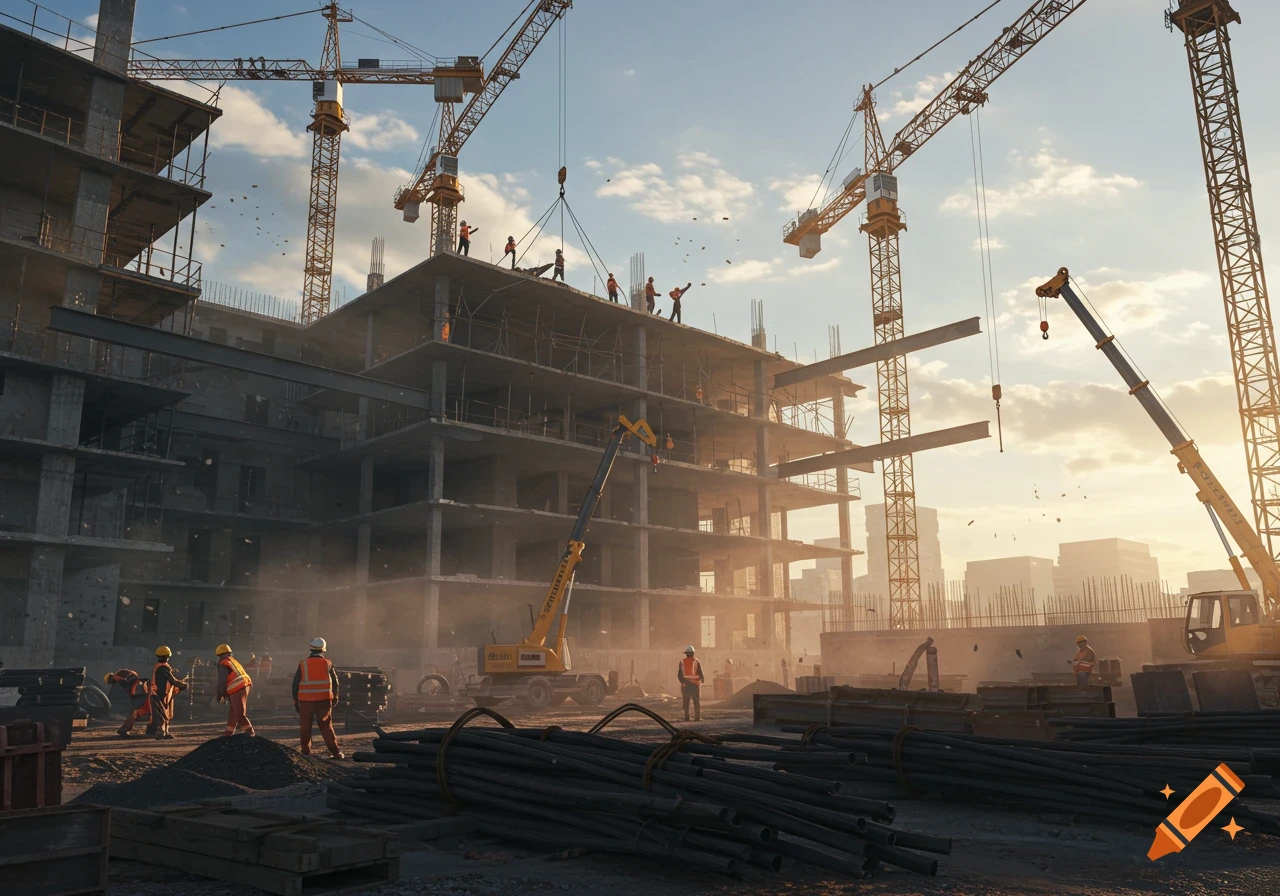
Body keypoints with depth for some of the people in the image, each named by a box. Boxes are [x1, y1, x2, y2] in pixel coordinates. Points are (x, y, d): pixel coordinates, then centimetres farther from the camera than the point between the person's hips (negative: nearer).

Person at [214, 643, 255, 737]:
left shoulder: (223, 664, -3)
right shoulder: (233, 661, 23)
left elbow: (222, 682, -7)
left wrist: (219, 696, 4)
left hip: (237, 690, -9)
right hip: (246, 686, 9)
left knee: (240, 713, -9)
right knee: (233, 711, 19)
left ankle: (249, 730, -16)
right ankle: (229, 731, 27)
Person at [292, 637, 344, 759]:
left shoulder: (303, 665, -2)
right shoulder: (328, 664, 0)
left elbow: (295, 684, 1)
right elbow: (335, 682, 7)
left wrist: (295, 701, 11)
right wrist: (335, 697, 21)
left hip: (306, 701, -1)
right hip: (323, 700, 1)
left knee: (305, 727, 13)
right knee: (326, 726, 5)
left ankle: (306, 751, 17)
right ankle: (335, 752, 0)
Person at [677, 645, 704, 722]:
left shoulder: (682, 662, 2)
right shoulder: (696, 661, -4)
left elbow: (679, 674, 1)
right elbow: (700, 673, -3)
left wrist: (682, 682, 11)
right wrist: (702, 680, 13)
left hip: (685, 684, 2)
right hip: (695, 683, -2)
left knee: (686, 701, 6)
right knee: (697, 701, 3)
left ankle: (686, 717, 3)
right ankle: (697, 717, -1)